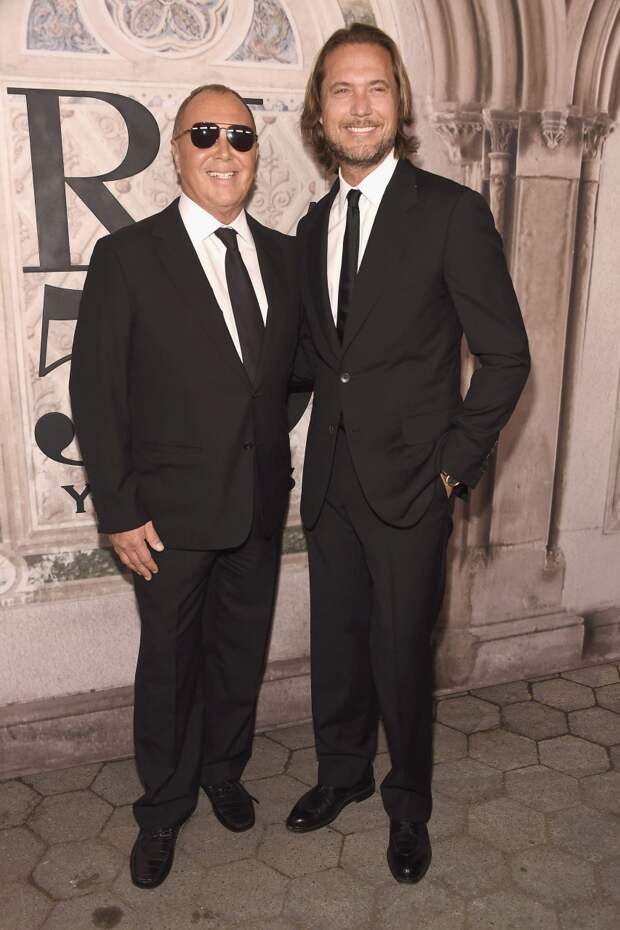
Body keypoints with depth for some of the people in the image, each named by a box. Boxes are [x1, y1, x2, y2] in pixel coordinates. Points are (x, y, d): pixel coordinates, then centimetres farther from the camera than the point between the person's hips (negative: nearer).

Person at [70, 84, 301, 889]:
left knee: (242, 650, 19)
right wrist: (119, 513, -12)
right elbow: (95, 393, -10)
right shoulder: (127, 257, -8)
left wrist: (274, 449, 2)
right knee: (169, 665, 12)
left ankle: (224, 770, 45)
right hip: (171, 512, -3)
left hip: (261, 506, 4)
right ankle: (164, 808, 36)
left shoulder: (285, 255, 5)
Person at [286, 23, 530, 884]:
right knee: (336, 641, 17)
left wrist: (459, 461, -10)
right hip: (331, 478, 5)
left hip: (411, 480, -5)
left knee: (402, 652, 8)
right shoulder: (314, 225, 10)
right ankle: (342, 772, 42)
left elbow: (506, 355, -7)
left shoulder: (453, 212, -8)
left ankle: (408, 803, 35)